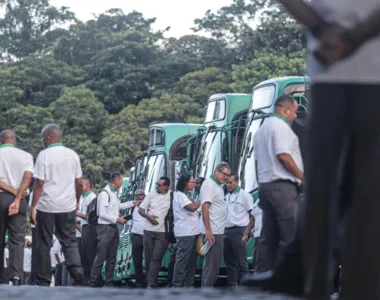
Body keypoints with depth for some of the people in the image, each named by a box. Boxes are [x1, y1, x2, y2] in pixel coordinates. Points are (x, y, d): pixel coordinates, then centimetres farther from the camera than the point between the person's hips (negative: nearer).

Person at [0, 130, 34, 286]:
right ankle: (16, 276, -19)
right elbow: (28, 178, -7)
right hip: (18, 200, 0)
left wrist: (13, 191, -7)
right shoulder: (26, 156, 7)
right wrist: (17, 198, -14)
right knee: (17, 240, -4)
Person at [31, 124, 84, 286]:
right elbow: (79, 183, 8)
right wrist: (77, 201, 22)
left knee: (43, 244, 6)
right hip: (68, 206, 3)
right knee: (69, 241, 10)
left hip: (46, 206, -3)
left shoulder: (44, 155, -7)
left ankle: (43, 281, 8)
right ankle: (76, 269, -13)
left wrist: (33, 207, -7)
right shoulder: (73, 155, 6)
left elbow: (39, 183, -10)